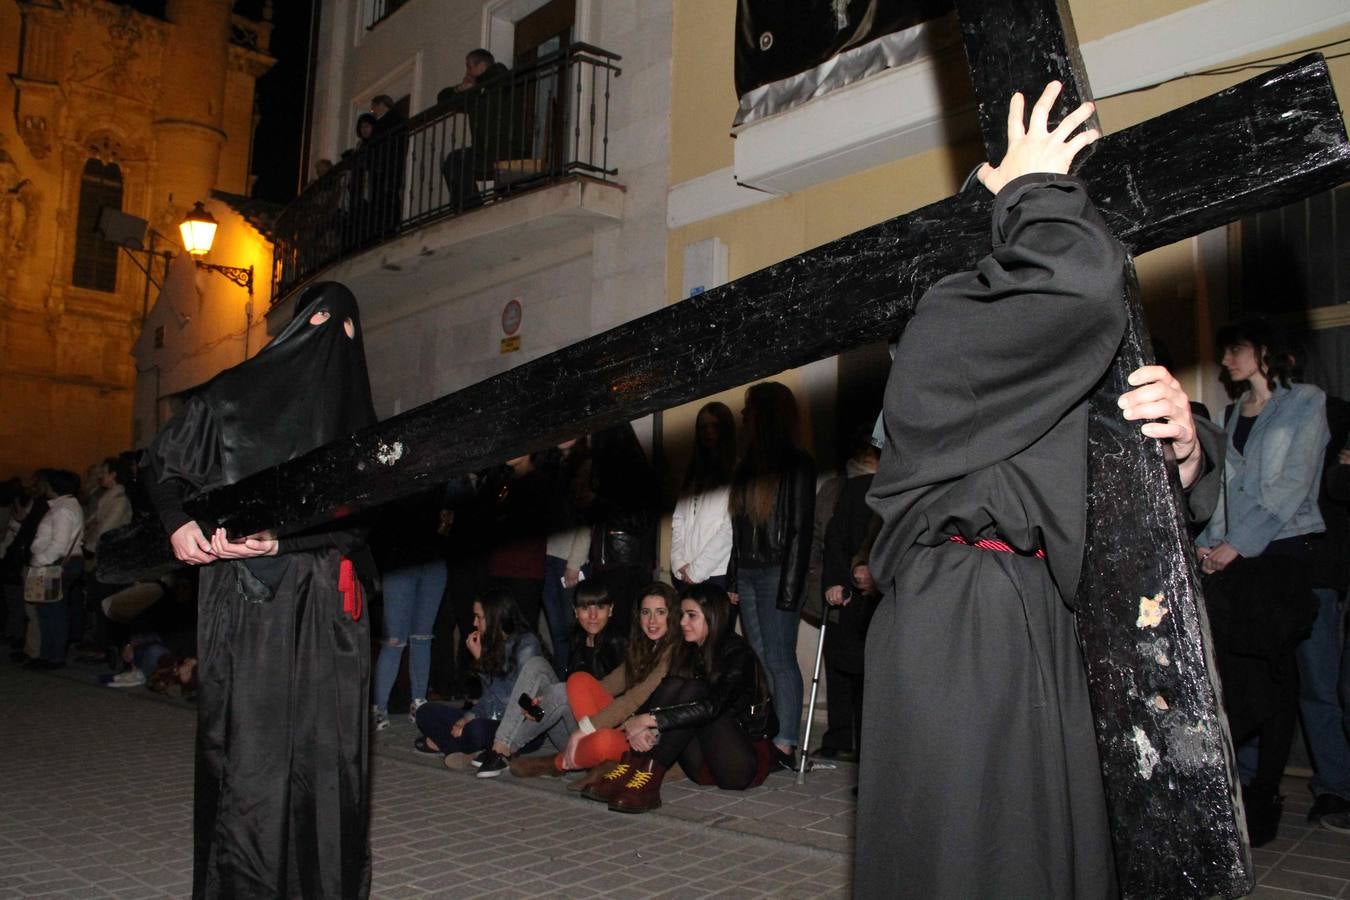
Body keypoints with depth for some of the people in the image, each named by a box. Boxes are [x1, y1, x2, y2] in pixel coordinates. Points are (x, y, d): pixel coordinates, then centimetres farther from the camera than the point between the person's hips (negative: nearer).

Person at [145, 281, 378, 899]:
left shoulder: (354, 415, 6)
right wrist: (178, 523, -7)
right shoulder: (231, 395, 4)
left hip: (326, 603, 2)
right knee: (247, 738, -1)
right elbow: (165, 464, 12)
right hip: (247, 600, -1)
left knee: (327, 743, 3)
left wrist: (281, 539, -15)